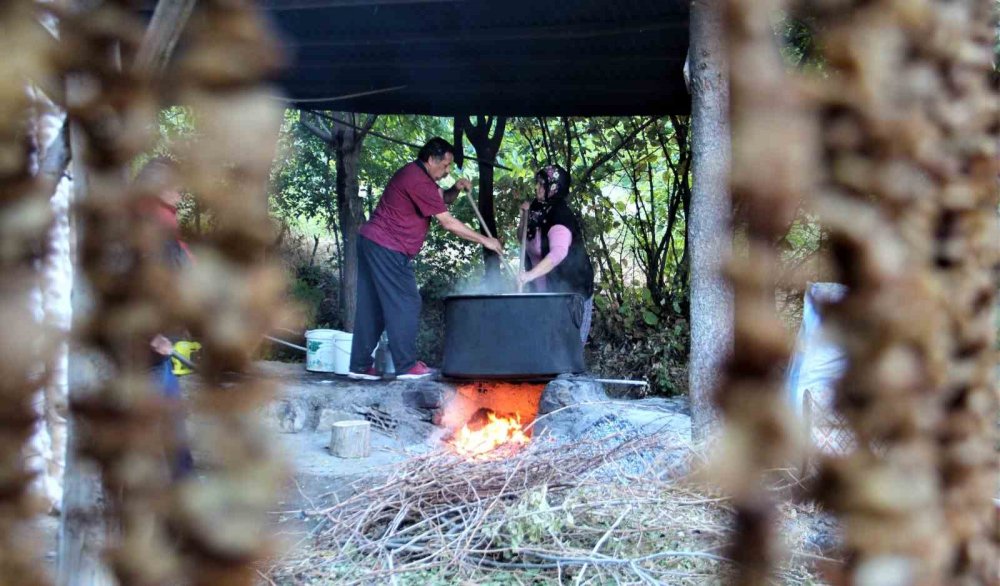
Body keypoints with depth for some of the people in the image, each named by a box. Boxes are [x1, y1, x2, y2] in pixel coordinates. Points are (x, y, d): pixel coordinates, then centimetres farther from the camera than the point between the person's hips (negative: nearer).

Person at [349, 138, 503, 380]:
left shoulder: (415, 174, 15)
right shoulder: (419, 182, -16)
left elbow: (441, 199, 23)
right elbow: (448, 222, -15)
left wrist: (456, 189, 1)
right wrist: (485, 240, -9)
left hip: (371, 242, 10)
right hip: (388, 249, -10)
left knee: (371, 306, 9)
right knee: (405, 304, -5)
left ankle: (360, 366, 11)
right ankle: (407, 366, -3)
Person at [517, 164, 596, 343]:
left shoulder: (560, 216, -21)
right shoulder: (541, 211, 8)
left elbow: (558, 253, -37)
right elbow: (526, 240, 22)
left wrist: (531, 274, -49)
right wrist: (527, 215, 5)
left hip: (569, 291, -9)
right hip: (546, 291, 9)